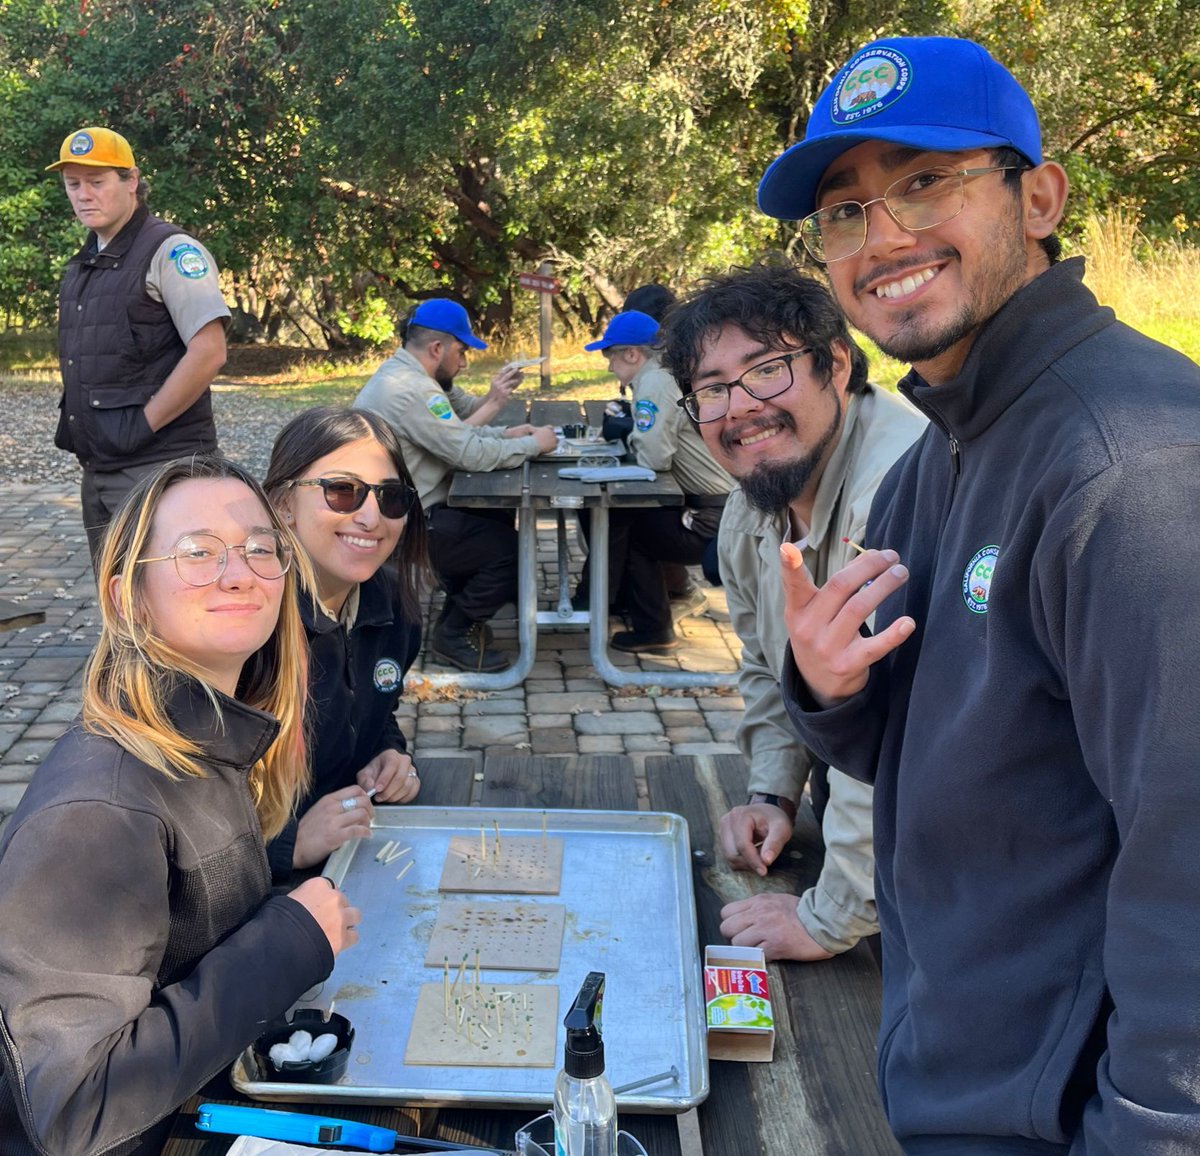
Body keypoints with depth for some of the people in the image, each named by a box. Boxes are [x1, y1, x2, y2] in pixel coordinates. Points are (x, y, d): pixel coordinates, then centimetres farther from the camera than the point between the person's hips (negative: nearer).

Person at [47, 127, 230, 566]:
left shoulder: (170, 250, -9)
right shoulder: (82, 266, 16)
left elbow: (209, 353, -18)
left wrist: (142, 425, -16)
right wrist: (74, 427, 10)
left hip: (160, 464, -8)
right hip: (98, 470, 8)